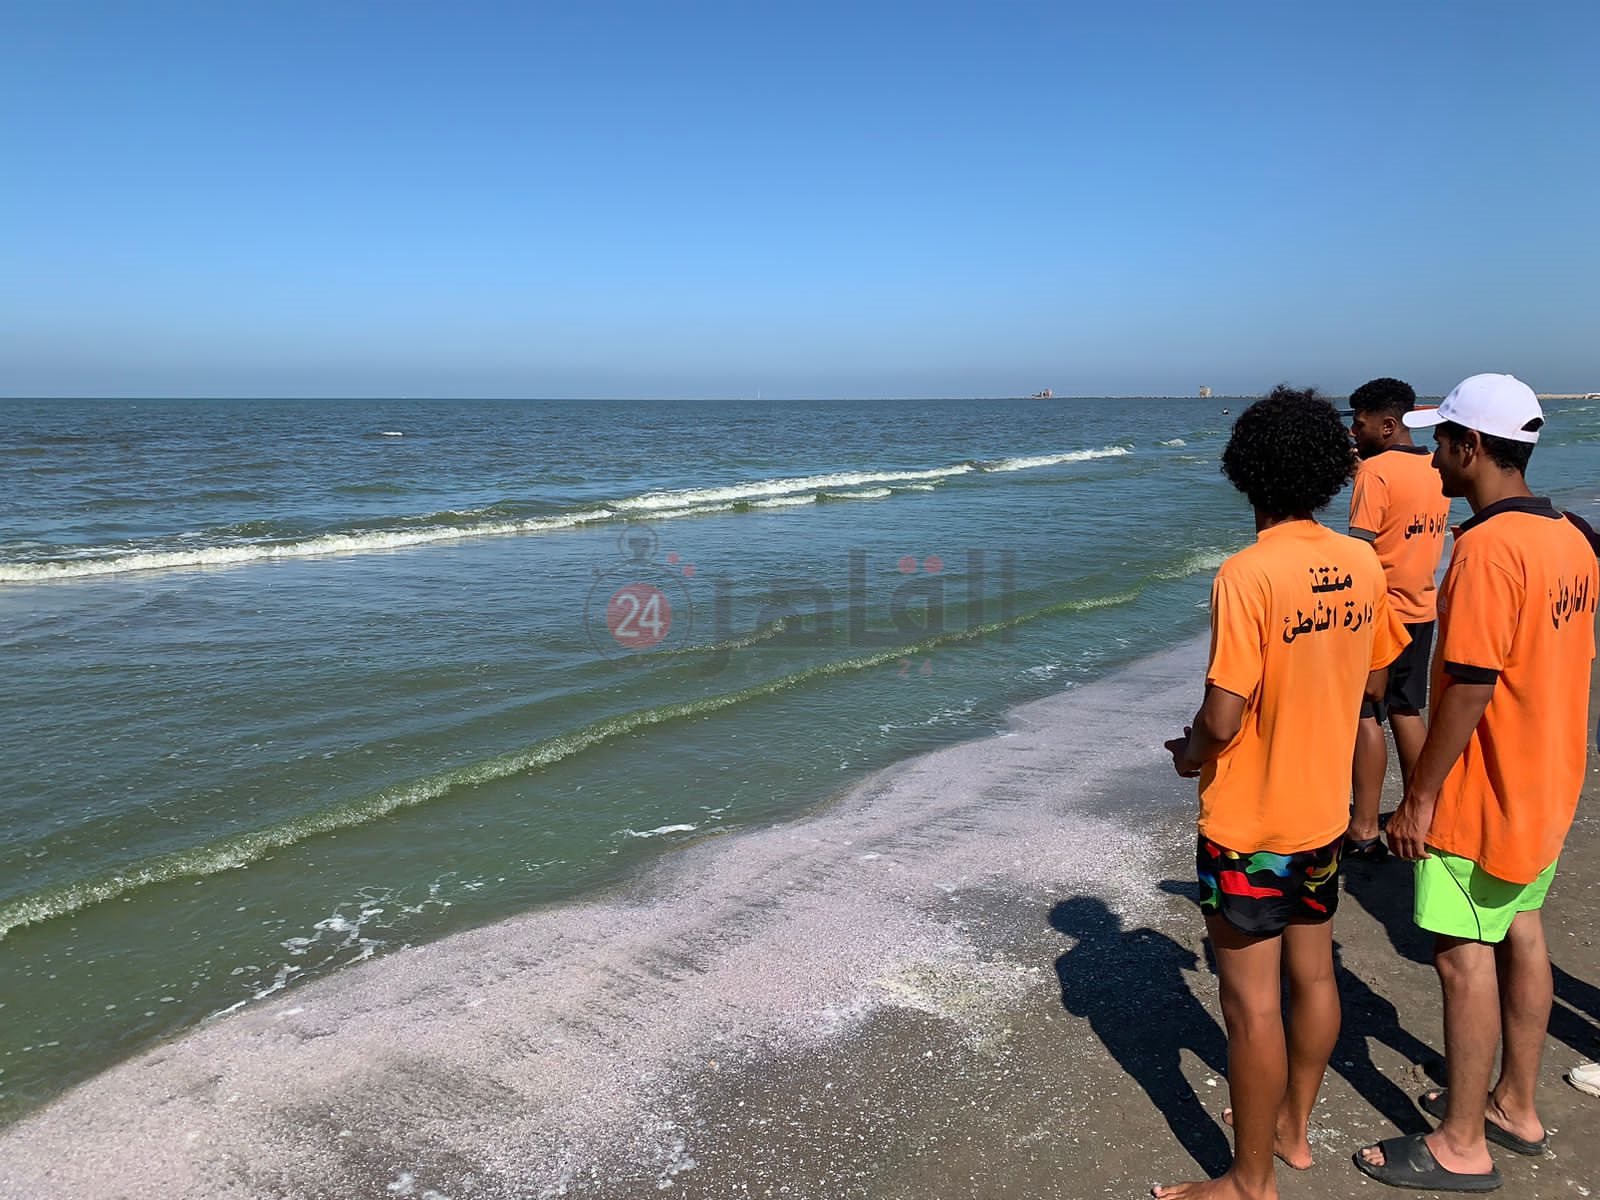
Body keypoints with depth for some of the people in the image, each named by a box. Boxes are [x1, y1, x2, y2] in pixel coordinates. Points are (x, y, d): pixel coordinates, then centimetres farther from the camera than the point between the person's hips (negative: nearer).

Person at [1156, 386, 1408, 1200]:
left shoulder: (1248, 573, -24)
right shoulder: (1361, 564, -2)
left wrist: (1189, 754, -4)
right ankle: (1293, 1128, 40)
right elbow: (1372, 683, 10)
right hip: (1323, 809, 8)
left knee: (1252, 1003, 5)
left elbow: (1222, 718, -25)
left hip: (1248, 821, -7)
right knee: (1313, 975, 21)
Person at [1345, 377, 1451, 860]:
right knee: (1406, 712, 16)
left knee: (1365, 717, -2)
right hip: (1420, 610, 8)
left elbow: (1359, 548, -21)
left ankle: (1363, 832, 2)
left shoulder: (1376, 470, -16)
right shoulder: (1433, 469, 8)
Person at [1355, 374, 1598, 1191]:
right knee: (1520, 934, 18)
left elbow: (1469, 687, -25)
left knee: (1464, 956, 1)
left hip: (1481, 793, -9)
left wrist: (1419, 797, -19)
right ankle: (1515, 1107, 33)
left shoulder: (1486, 547, -24)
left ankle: (1461, 1147, 13)